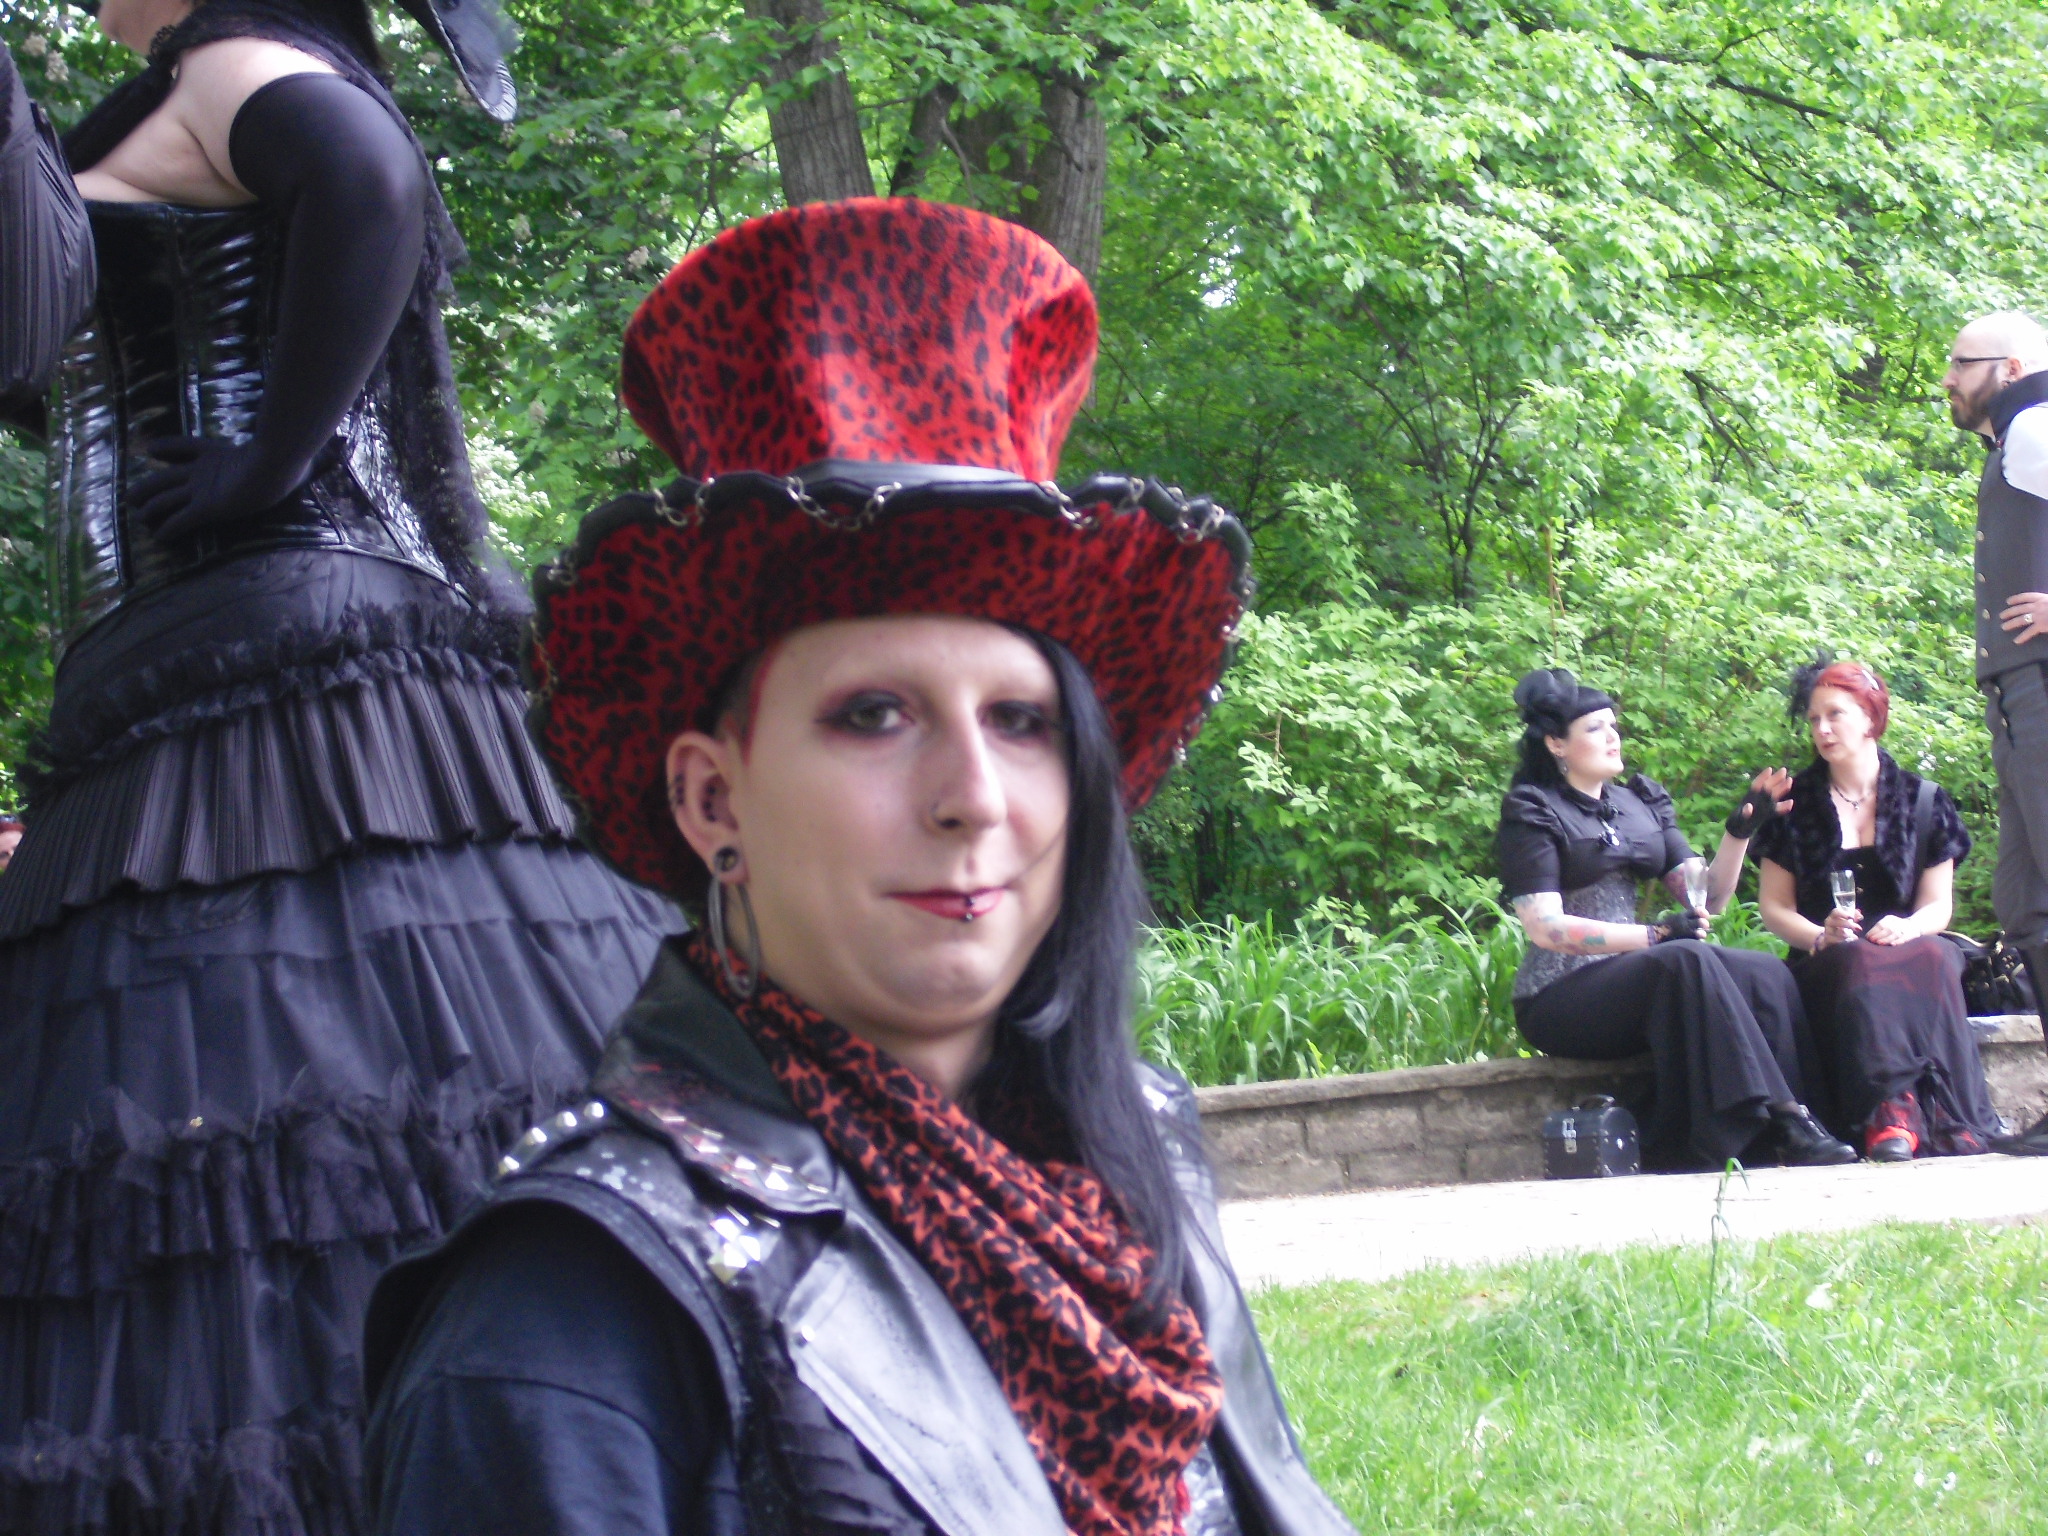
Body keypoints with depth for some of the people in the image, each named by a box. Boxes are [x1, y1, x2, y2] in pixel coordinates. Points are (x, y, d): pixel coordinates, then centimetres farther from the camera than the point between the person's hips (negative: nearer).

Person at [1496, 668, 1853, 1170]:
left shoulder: (1641, 803, 16)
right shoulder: (1532, 812, -2)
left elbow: (1707, 897, 10)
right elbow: (1545, 927, -14)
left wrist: (1741, 829, -6)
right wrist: (1653, 935, -22)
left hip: (1629, 977, 6)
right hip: (1560, 998, -6)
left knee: (1766, 974, -19)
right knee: (1685, 961, -33)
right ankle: (1778, 1117, -34)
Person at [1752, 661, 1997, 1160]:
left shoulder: (1924, 801, 13)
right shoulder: (1795, 806, 11)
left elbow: (1939, 904, 8)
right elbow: (1774, 908, 8)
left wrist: (1910, 927, -16)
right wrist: (1821, 936, -13)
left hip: (1911, 951, 1)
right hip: (1828, 965, -1)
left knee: (1933, 959, -36)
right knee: (1859, 965, -38)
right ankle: (1891, 1108, -54)